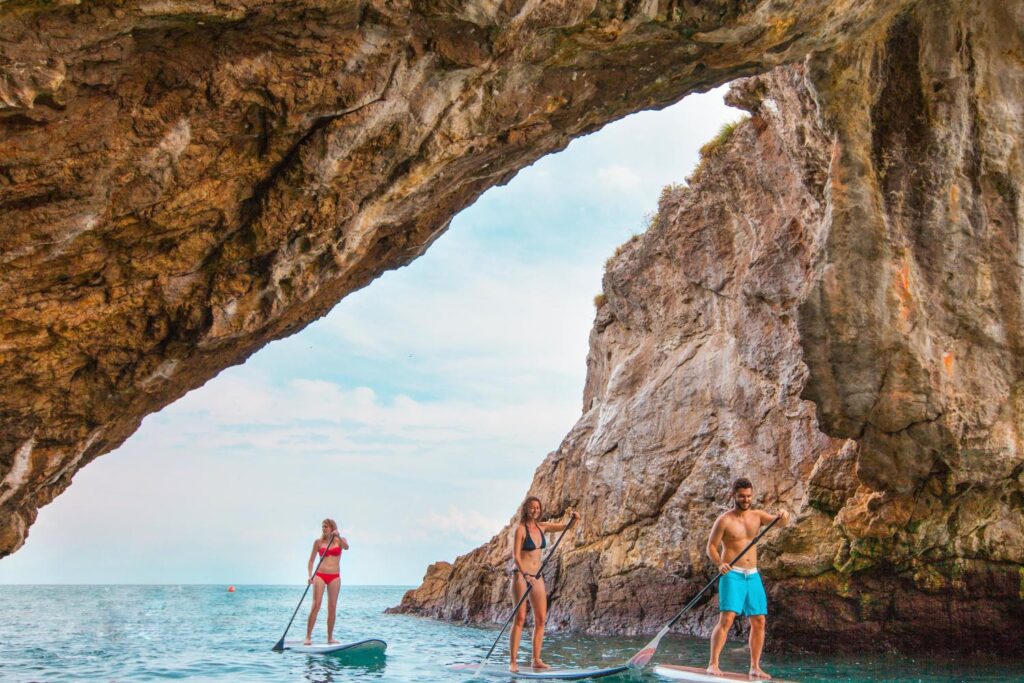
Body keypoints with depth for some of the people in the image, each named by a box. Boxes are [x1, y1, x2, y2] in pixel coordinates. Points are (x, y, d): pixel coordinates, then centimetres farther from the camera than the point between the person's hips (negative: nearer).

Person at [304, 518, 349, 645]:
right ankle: (308, 636, -9)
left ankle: (330, 637, 10)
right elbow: (311, 560, 7)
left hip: (334, 577, 1)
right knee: (316, 605, -10)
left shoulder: (340, 540, 5)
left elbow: (346, 547, -18)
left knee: (332, 608, 3)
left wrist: (338, 537, -33)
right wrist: (310, 575, -6)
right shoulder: (318, 542, 5)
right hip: (320, 575, -1)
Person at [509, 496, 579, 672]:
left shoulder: (541, 526, 7)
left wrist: (572, 519, -5)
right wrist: (525, 575, -30)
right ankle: (513, 661, -11)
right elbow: (515, 556, -18)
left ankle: (536, 660, 9)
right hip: (521, 575, -7)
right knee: (520, 618, -12)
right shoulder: (520, 529, -11)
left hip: (537, 577, 7)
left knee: (541, 619, 3)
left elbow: (564, 526, 17)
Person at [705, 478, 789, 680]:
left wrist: (783, 517, -26)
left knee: (759, 621, 4)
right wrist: (720, 564, -25)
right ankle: (713, 664, -13)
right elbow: (711, 547, -6)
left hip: (753, 575, 6)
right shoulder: (724, 521, -6)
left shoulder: (757, 516, 9)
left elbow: (780, 522, -2)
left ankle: (755, 667, 13)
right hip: (732, 575, -5)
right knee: (726, 618, -16)